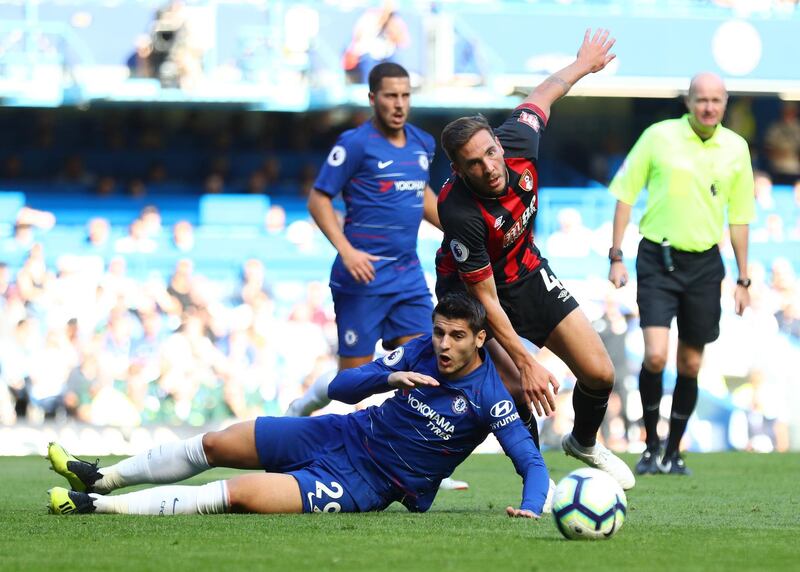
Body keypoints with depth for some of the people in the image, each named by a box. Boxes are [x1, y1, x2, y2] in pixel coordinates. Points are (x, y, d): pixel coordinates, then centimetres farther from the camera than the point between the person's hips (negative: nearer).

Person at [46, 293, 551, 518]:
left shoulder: (489, 398, -19)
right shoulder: (422, 351, -4)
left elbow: (531, 460, -19)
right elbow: (341, 387, -1)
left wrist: (532, 505, -40)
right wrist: (390, 377, -21)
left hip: (368, 482, -6)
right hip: (347, 434, 6)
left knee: (239, 494, -21)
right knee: (215, 444, 12)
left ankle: (95, 505, -16)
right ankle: (101, 479, 32)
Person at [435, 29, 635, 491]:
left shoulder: (518, 145, -24)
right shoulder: (460, 214, -38)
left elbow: (541, 96, 1)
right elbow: (486, 299, -29)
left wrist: (583, 65, 18)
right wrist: (525, 363, -29)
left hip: (528, 273, 6)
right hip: (470, 290, -5)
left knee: (599, 373, 1)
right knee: (518, 391, -22)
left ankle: (584, 443, 32)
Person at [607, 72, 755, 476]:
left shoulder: (735, 148, 4)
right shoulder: (659, 137, -5)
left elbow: (739, 216, 12)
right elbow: (625, 195, 2)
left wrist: (743, 279, 11)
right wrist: (616, 256, -3)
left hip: (704, 264, 3)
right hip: (657, 259, -3)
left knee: (691, 365, 7)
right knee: (655, 355, -16)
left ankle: (673, 453, 21)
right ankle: (651, 445, 3)